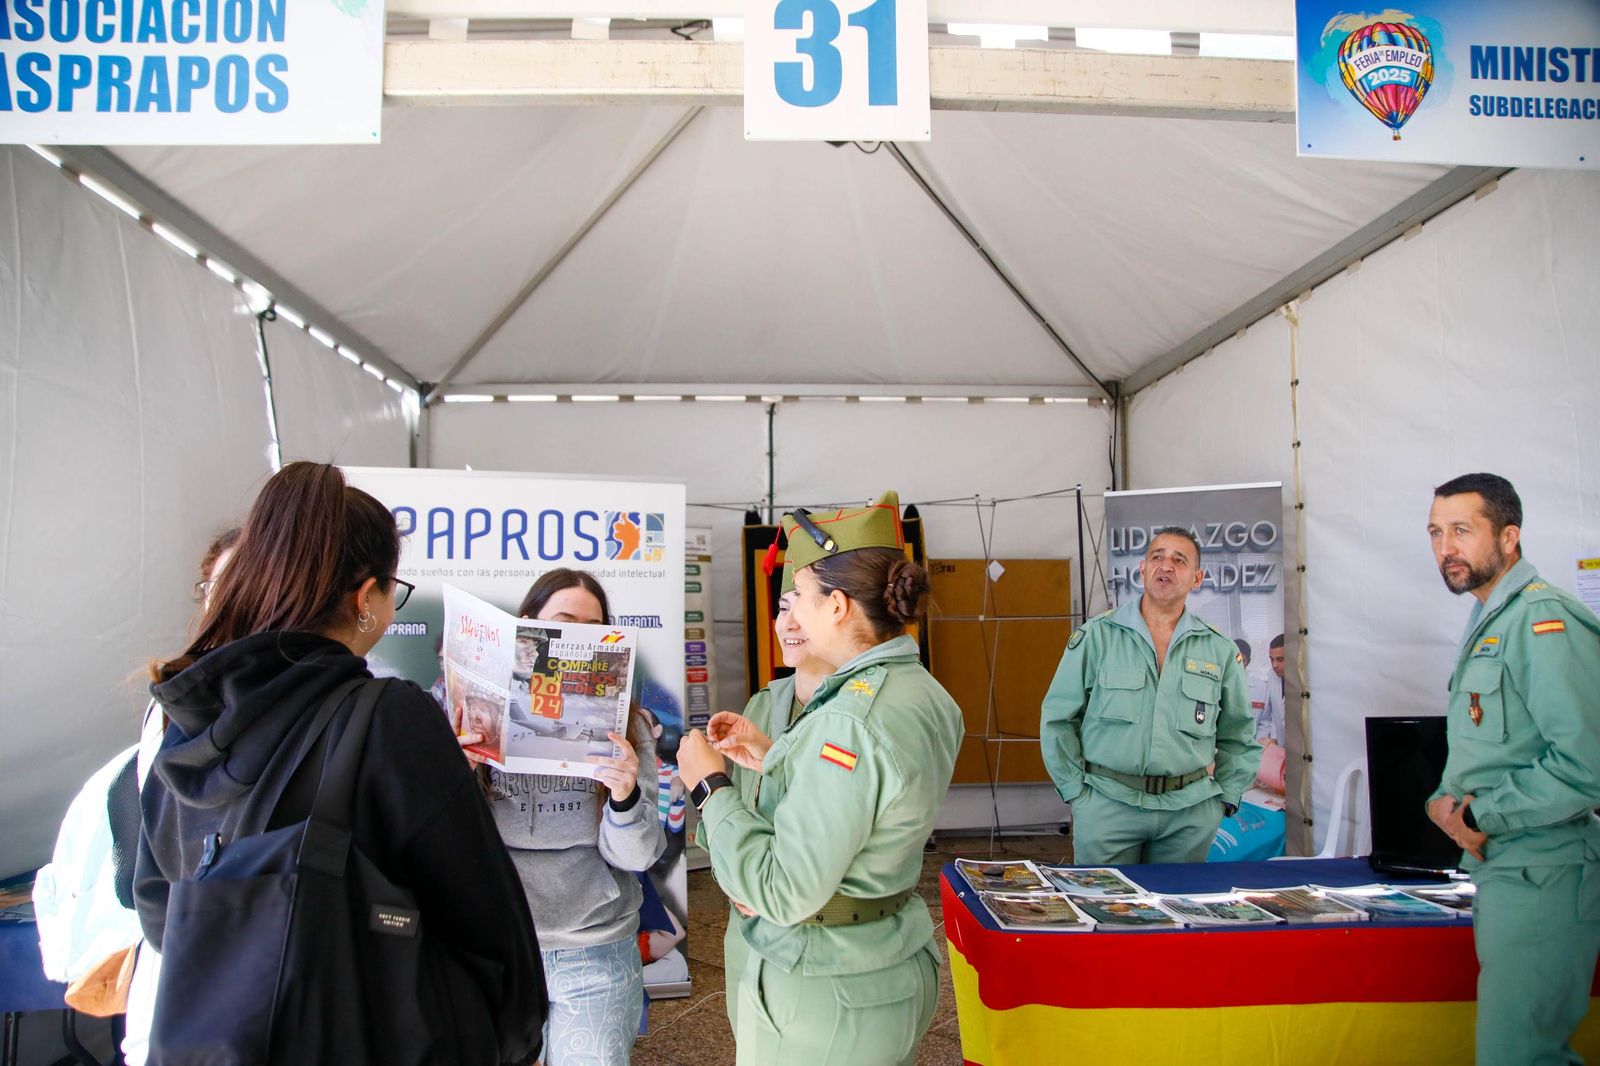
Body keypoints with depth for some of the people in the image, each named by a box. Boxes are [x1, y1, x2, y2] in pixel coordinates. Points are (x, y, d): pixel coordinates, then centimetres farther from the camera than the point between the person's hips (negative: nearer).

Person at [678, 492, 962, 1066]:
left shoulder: (849, 721, -28)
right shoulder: (926, 694, 1)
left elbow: (784, 893, -26)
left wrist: (711, 786, -16)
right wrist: (773, 756, 12)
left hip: (823, 1004, -8)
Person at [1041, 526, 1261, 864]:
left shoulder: (1219, 648, 6)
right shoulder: (1097, 635, -2)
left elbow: (1238, 734, 16)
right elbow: (1058, 718, 1)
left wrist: (1224, 797, 8)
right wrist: (1076, 791, -2)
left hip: (1190, 811, 3)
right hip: (1108, 805, -2)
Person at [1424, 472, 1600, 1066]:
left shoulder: (1546, 621, -15)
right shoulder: (1487, 625, 16)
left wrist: (1481, 817, -16)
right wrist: (1444, 803, 4)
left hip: (1542, 876, -9)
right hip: (1498, 867, 10)